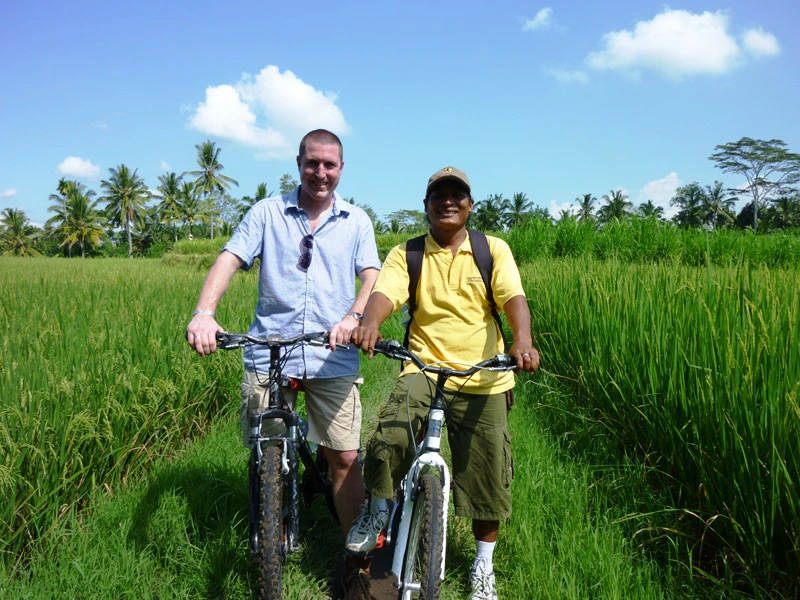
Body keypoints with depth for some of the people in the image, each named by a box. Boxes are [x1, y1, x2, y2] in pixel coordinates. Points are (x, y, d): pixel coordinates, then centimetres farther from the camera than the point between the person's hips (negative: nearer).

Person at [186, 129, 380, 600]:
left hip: (333, 359, 0)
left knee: (346, 458, 0)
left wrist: (354, 317, -22)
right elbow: (230, 259, -5)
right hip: (268, 353, 0)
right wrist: (204, 312, -23)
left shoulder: (357, 221, 10)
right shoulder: (267, 213, 6)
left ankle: (357, 560, 18)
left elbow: (372, 277, 0)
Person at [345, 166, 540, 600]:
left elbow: (513, 298, -9)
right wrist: (369, 322, -35)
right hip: (423, 368, -1)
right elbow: (384, 292, -12)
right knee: (390, 436, -27)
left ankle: (484, 563, 32)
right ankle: (377, 511, 5)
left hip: (483, 377, 1)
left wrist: (522, 340, -30)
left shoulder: (494, 250, 5)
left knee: (487, 472, 7)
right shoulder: (406, 255, 6)